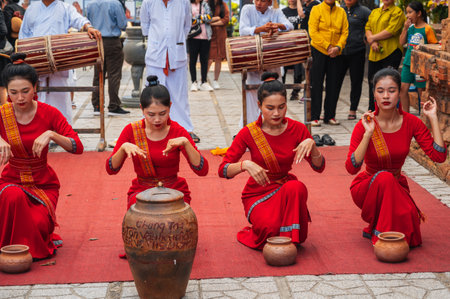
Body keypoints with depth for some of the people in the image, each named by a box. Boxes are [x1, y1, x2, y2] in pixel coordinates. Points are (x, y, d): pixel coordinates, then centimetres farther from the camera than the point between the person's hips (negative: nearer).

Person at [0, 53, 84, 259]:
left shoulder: (49, 113, -9)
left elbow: (77, 147, -16)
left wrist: (51, 134, -32)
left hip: (43, 183, 0)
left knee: (37, 224, -26)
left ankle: (38, 247, 12)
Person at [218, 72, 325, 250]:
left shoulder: (297, 129, -7)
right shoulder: (249, 133, -13)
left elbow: (319, 167, -6)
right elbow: (223, 170, -13)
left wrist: (311, 144, -25)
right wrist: (245, 165, -33)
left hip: (286, 188, 2)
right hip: (258, 193, -2)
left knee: (296, 187, -34)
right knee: (270, 228, -31)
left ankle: (290, 240, -15)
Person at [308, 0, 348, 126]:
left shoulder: (341, 12, 7)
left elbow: (345, 32, 3)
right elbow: (313, 32, -9)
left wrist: (338, 47, -12)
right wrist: (327, 46, -13)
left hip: (336, 54, 3)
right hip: (318, 51, -3)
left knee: (334, 85, 6)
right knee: (316, 84, -1)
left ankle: (330, 115, 15)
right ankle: (314, 117, 4)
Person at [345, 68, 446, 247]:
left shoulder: (411, 122, -8)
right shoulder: (365, 125, -17)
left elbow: (439, 156, -15)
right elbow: (351, 168, -26)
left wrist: (433, 118, -16)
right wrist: (368, 134, -34)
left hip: (396, 186, 3)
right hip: (367, 187, -3)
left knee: (407, 231, -20)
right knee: (384, 177, -37)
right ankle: (381, 235, -19)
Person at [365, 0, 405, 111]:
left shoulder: (397, 12, -2)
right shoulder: (374, 12, 19)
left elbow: (391, 31, -13)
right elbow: (368, 28, 11)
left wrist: (373, 38, -7)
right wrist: (373, 42, -7)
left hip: (391, 53, -6)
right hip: (374, 54, 6)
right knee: (372, 81, 9)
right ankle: (372, 111, 21)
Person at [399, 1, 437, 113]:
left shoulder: (427, 29, -8)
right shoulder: (410, 27, 8)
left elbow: (434, 46, -5)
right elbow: (402, 42, 5)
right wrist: (405, 28, -3)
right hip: (408, 62, 5)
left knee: (421, 90, 3)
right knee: (403, 88, 1)